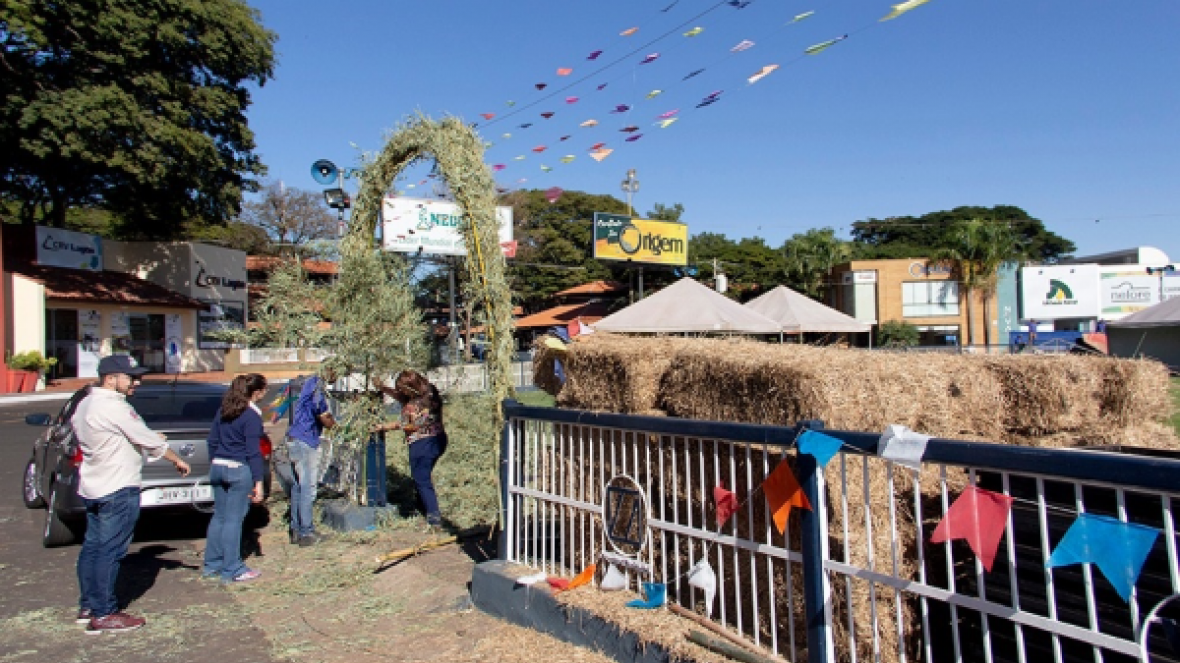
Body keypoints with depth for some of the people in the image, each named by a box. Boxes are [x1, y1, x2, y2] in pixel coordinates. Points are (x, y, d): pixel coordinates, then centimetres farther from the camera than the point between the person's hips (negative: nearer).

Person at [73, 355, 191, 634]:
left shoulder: (85, 405, 12)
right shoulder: (114, 407, -19)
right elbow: (149, 441, -15)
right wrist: (177, 460, -1)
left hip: (91, 487, 10)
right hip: (118, 490, -10)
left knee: (92, 547, 15)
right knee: (110, 551, -5)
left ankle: (88, 606, 24)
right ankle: (103, 615, 0)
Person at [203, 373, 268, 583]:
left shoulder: (224, 410, 9)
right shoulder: (252, 416, -13)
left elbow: (212, 440, 15)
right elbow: (253, 452, -15)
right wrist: (258, 482, -13)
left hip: (217, 467, 7)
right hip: (239, 470, -7)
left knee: (219, 516, 17)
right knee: (234, 519, -1)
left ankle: (211, 565, 26)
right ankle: (231, 570, 7)